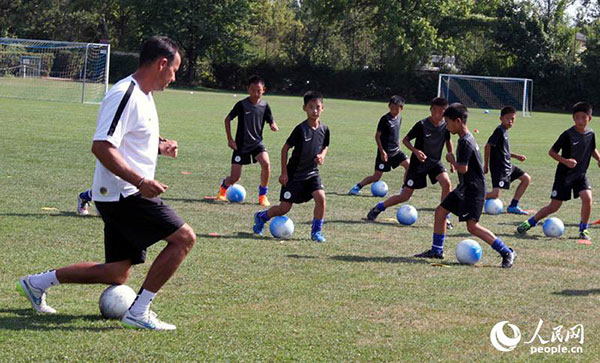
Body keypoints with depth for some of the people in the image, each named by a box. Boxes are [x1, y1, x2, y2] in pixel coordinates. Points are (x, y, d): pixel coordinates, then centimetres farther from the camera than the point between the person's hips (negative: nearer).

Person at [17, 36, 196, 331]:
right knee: (184, 238, -11)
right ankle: (138, 312, -8)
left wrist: (158, 147, 14)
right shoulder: (125, 95, -17)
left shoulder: (143, 95, 16)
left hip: (123, 198, 10)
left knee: (116, 274, 13)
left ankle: (39, 282, 23)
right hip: (124, 196, -10)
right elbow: (101, 147, -25)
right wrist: (140, 181, -29)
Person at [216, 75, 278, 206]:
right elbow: (227, 119, -2)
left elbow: (271, 121, 3)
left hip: (257, 142, 2)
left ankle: (263, 194, -8)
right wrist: (229, 139, -6)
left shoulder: (264, 106, -2)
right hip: (241, 145, -2)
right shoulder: (242, 104, -11)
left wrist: (274, 126, -22)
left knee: (266, 164, -26)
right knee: (234, 178, -2)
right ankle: (224, 186, 35)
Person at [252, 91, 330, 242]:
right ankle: (261, 217, 31)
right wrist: (284, 173, -11)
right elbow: (285, 148, -11)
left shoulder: (324, 130, -4)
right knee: (285, 208, 2)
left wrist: (322, 155, -9)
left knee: (320, 197, -20)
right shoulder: (301, 129, -19)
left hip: (312, 173, 4)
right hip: (294, 174, -4)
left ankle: (316, 231, -4)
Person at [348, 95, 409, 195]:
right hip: (385, 152, -6)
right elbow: (377, 136, -12)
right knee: (376, 176, -6)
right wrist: (382, 151, -17)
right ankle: (357, 187, 8)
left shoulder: (399, 118, 6)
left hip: (395, 150, 6)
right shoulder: (385, 119, -14)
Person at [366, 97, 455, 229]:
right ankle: (379, 207, 21)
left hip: (435, 162, 4)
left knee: (446, 183, -24)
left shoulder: (445, 125, -7)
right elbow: (405, 140, -11)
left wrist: (451, 155, -1)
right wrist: (416, 151, -27)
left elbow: (448, 141, 13)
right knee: (405, 196, -2)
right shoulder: (422, 125, -20)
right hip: (418, 164, -4)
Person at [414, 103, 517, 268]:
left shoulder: (465, 142, -20)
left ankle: (507, 252, -12)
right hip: (465, 187, 10)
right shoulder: (467, 139, 12)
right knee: (440, 211, 13)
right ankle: (436, 251, 22)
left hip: (473, 189, -10)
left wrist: (452, 160, -9)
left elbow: (463, 168, -23)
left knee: (472, 226, -15)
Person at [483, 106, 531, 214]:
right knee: (495, 194, -19)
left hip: (507, 166, 10)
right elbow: (488, 146, -20)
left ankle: (513, 206, 16)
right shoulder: (499, 131, -15)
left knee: (527, 179, 14)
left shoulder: (505, 131, 13)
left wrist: (516, 156, 22)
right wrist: (486, 165, -17)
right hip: (499, 168, -10)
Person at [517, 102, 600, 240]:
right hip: (564, 175, -4)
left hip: (580, 174, 4)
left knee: (587, 198, -20)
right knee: (554, 207, 0)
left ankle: (583, 229, -1)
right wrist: (565, 161, -25)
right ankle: (530, 223, 20)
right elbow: (552, 152, -12)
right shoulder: (568, 135, -16)